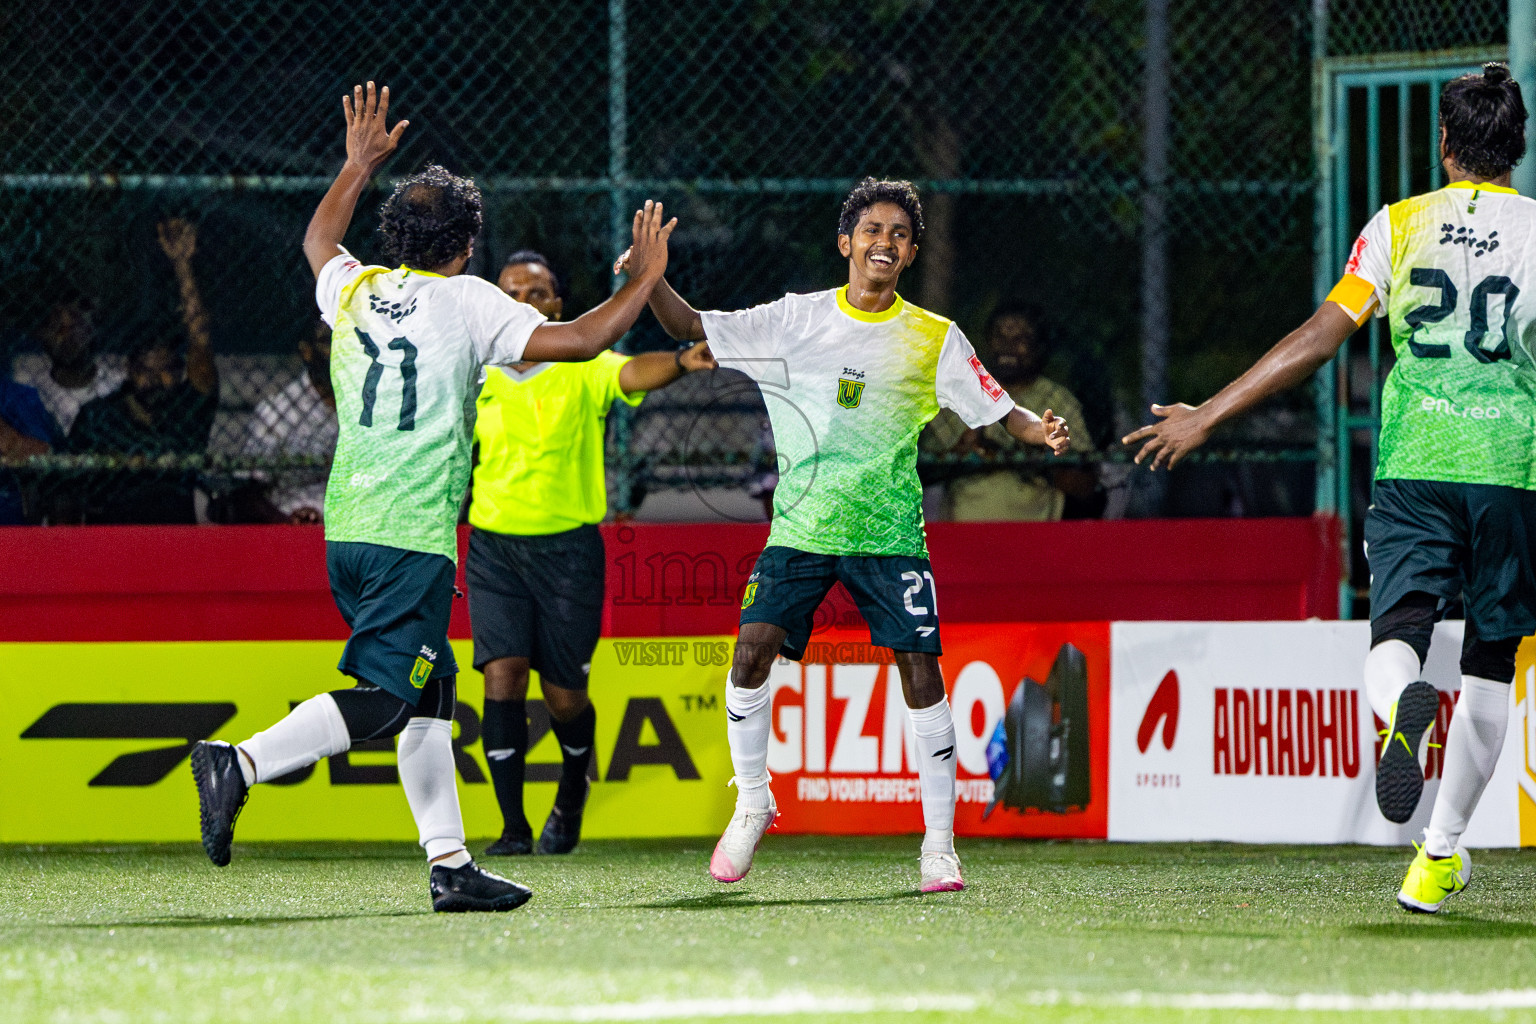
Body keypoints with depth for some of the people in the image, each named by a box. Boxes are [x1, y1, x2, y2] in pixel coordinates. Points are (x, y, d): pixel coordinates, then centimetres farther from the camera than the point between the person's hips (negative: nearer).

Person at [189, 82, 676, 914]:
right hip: (412, 535, -8)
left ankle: (450, 863, 10)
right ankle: (240, 765, -25)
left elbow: (317, 240, 37)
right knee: (382, 700, -12)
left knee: (430, 691, 12)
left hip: (347, 531, 8)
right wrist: (644, 280, 5)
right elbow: (578, 341, -8)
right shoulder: (465, 302, -4)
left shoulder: (354, 290, 13)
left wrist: (359, 163, 46)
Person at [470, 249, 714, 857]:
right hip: (493, 549, 2)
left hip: (568, 549, -2)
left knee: (564, 695, 3)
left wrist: (681, 363, -44)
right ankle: (513, 827, -9)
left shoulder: (583, 370, -3)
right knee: (503, 676, -14)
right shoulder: (477, 380, 6)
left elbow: (634, 374, -25)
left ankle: (571, 794, 35)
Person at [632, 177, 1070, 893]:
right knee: (754, 648, -15)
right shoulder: (796, 319, 4)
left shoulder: (935, 339, 4)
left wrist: (1040, 430, -16)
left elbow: (996, 410, 6)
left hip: (890, 533, 0)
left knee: (920, 672, -9)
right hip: (800, 527, 0)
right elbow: (691, 329, 5)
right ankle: (753, 803, 6)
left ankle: (939, 844, 2)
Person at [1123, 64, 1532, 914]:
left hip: (1414, 462, 0)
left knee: (1397, 632, -4)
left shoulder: (1398, 225, 4)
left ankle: (1403, 707, -43)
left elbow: (1319, 338, -1)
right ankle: (1443, 852, 10)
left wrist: (1206, 418, 3)